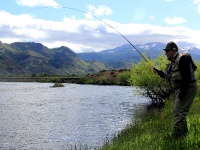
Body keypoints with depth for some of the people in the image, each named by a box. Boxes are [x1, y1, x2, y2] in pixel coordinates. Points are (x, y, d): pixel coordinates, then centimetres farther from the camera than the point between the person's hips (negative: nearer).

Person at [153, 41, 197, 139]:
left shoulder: (182, 58, -15)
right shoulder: (173, 62, 15)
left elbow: (187, 76, -23)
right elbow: (169, 77, 20)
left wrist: (183, 92, -27)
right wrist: (159, 72, 9)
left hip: (187, 89, -11)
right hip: (178, 90, 11)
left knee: (179, 113, -13)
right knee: (178, 112, 17)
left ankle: (177, 137, -11)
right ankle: (184, 134, 31)